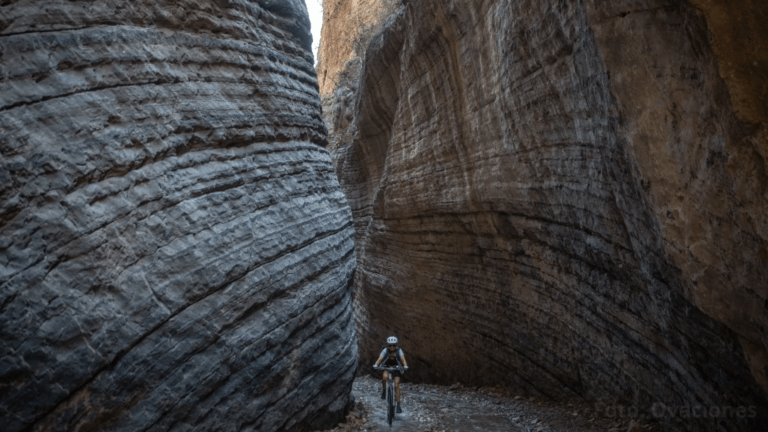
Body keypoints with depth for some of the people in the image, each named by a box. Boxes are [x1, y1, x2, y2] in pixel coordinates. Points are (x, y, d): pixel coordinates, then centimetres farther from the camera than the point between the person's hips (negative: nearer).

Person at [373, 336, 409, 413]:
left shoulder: (399, 350, -21)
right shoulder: (385, 350, -20)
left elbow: (403, 359, -34)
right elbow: (380, 358, -32)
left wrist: (405, 366, -54)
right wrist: (376, 365, -52)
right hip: (387, 367, 0)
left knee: (396, 385, -12)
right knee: (384, 377, -33)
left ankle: (398, 405, -3)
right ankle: (384, 391, -5)